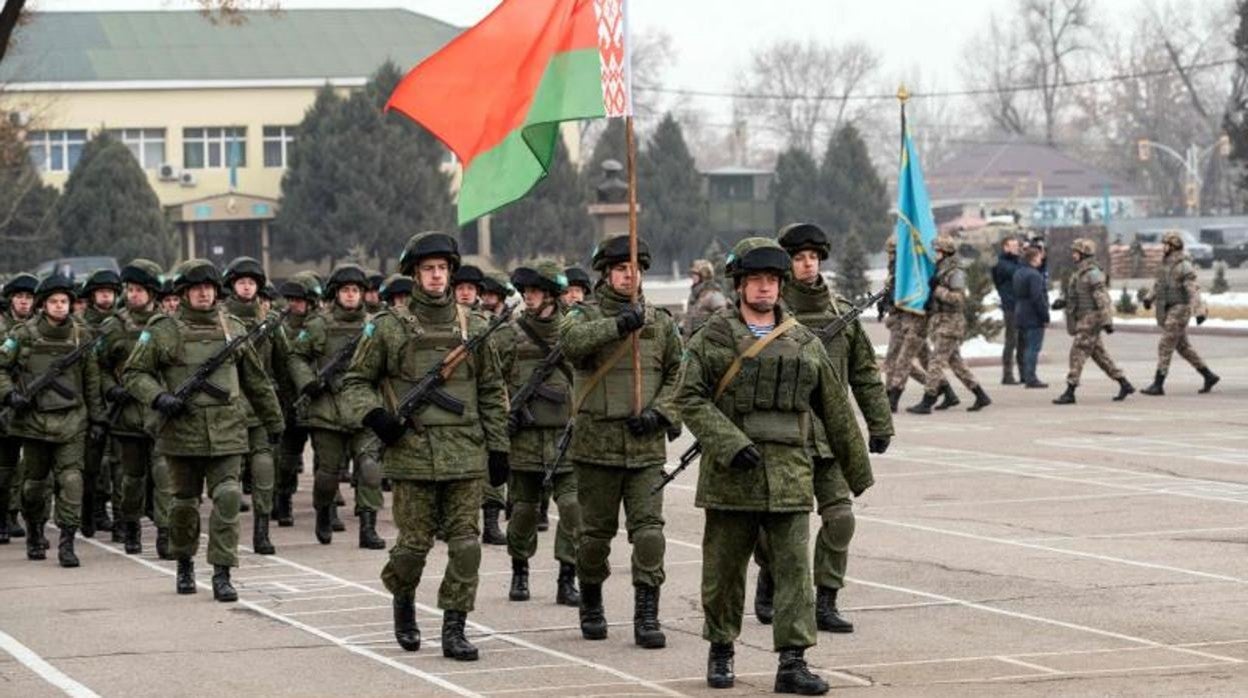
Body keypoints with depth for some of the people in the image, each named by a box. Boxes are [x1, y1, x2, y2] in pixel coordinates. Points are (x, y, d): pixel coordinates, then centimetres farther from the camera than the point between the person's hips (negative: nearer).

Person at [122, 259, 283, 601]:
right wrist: (158, 397, -15)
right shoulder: (163, 331, -1)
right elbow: (133, 373, 2)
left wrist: (273, 420, 24)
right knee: (185, 502, 11)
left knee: (227, 497, -11)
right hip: (182, 431, -1)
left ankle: (222, 573, -8)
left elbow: (256, 380, 17)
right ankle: (184, 564, 32)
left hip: (227, 431, 1)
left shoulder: (233, 329, 8)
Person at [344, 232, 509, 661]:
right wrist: (372, 415, -11)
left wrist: (498, 448, 10)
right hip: (412, 454, -2)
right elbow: (355, 381, 8)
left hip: (466, 454, 2)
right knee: (414, 543, 1)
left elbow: (492, 393, 14)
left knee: (465, 544, -5)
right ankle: (403, 602, 31)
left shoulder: (473, 328, 8)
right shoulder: (388, 328, 1)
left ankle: (454, 629, 1)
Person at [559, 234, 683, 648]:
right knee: (596, 532, 7)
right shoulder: (585, 317, 0)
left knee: (649, 531, -8)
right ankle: (591, 606, 27)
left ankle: (647, 617, -7)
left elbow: (678, 374, 12)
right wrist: (617, 325, -38)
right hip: (596, 443, -2)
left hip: (646, 445, 2)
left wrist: (660, 412, -6)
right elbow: (571, 339, -23)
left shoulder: (660, 322, 11)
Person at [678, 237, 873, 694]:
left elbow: (836, 412, 15)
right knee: (723, 569, 7)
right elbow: (690, 399, -5)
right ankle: (721, 651, 24)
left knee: (794, 567, -6)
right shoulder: (713, 339, 2)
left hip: (790, 476, 2)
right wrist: (731, 445, -17)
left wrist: (858, 472, 18)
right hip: (729, 477, -2)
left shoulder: (805, 344, 10)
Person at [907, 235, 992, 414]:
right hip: (940, 323, 10)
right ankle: (981, 397, 18)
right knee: (956, 363, 13)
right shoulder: (940, 272, 15)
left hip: (950, 324, -10)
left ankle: (926, 403, -8)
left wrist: (938, 290, -20)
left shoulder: (956, 274, -12)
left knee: (936, 362, -9)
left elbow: (959, 298, -22)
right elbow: (935, 298, 26)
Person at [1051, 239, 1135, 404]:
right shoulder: (1078, 273, 15)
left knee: (1078, 353, -10)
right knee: (1100, 355, 12)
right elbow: (1072, 295, 22)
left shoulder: (1092, 273, -15)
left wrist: (1107, 321, -24)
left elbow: (1103, 297, -20)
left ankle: (1069, 393, -10)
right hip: (1083, 319, 10)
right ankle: (1124, 385, 18)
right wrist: (1061, 302, 2)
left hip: (1091, 319, -10)